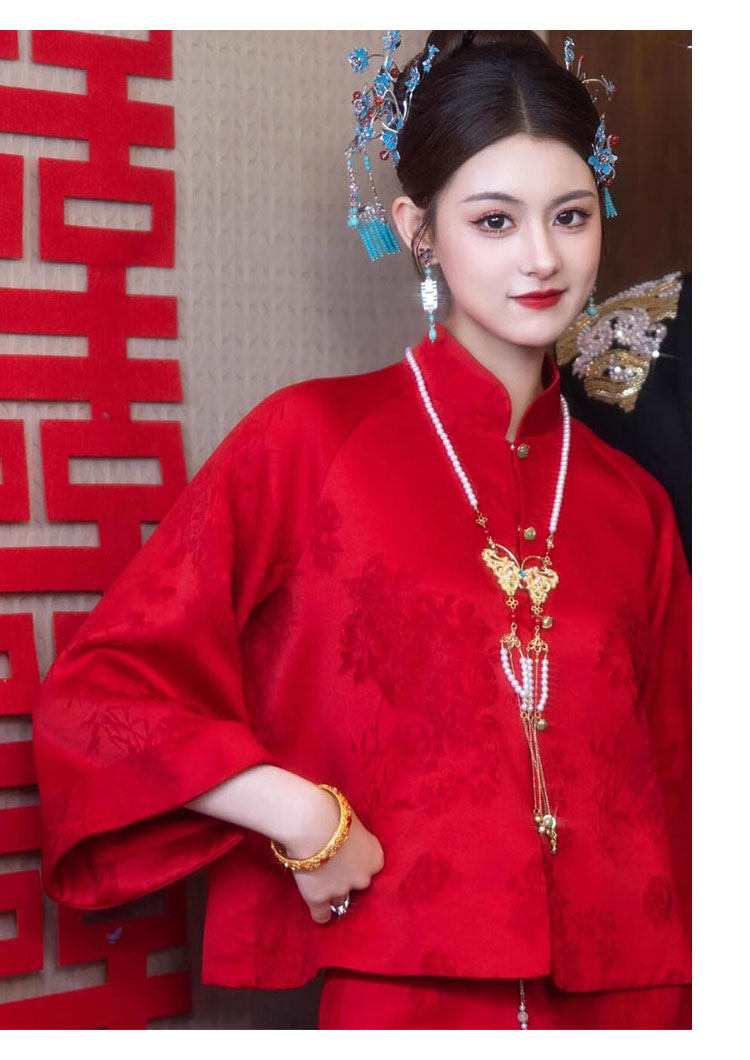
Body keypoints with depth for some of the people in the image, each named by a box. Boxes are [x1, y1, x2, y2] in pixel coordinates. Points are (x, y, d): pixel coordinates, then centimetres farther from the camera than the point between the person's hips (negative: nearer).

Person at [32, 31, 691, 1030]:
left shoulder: (632, 505, 4)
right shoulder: (311, 439, -7)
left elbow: (671, 793, 12)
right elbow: (97, 688, -7)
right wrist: (300, 814, -17)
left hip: (622, 994, 4)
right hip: (409, 992, -3)